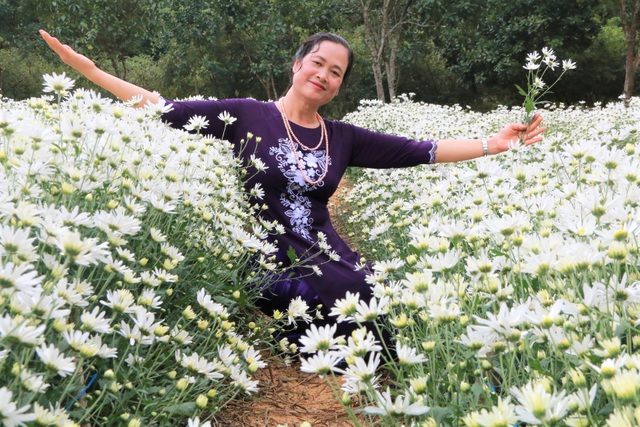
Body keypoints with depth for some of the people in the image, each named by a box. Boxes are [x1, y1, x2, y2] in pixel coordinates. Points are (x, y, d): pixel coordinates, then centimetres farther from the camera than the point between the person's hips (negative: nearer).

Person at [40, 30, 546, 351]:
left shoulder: (342, 138, 10)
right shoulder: (246, 116, 2)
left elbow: (421, 150, 8)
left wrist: (493, 143, 3)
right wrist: (90, 69, -7)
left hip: (326, 262, 4)